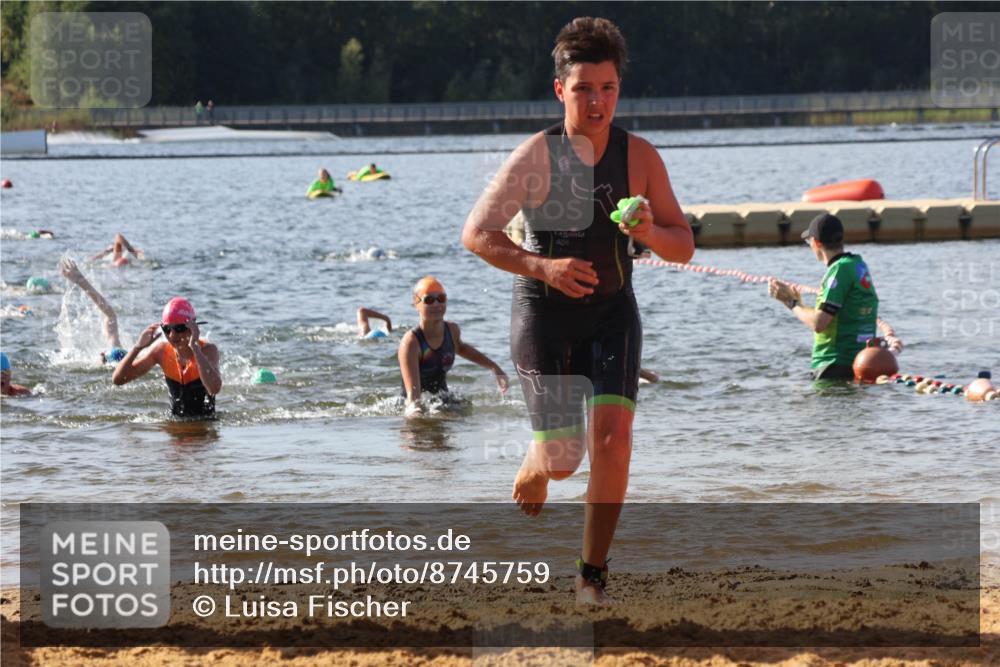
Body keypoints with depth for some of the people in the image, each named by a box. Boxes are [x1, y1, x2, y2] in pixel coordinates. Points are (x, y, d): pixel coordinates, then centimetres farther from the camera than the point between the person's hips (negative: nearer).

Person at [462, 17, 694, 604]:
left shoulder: (640, 157, -4)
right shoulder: (535, 158, -14)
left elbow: (684, 247, 1)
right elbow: (476, 233, -14)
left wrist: (650, 232, -23)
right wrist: (542, 267, -29)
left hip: (613, 313, 2)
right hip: (545, 314, -2)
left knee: (612, 438, -16)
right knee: (561, 458, -2)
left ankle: (594, 573, -2)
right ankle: (531, 476, 38)